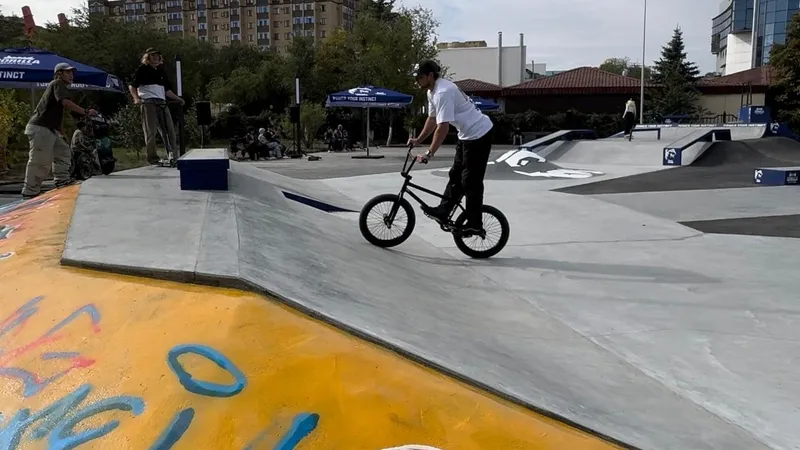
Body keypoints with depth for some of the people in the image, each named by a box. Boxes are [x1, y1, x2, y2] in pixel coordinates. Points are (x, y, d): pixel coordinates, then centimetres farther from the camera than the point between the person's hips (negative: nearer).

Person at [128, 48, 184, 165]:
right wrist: (136, 98, -16)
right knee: (150, 131, -6)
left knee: (169, 129, 4)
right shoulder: (142, 69, 6)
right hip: (148, 102, -6)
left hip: (162, 103, 6)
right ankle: (152, 158, -4)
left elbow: (166, 89, 27)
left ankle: (173, 155, 11)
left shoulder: (161, 71, 23)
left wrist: (177, 98, 17)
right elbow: (132, 86, 0)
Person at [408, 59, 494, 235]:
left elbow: (443, 127, -30)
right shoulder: (432, 91, 6)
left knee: (471, 181, -4)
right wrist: (418, 140, 13)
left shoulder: (443, 92, -26)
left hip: (479, 134, -10)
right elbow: (432, 119, 17)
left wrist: (429, 154, -28)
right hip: (467, 134, 10)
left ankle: (475, 224, 5)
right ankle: (443, 211, 22)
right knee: (456, 175, 14)